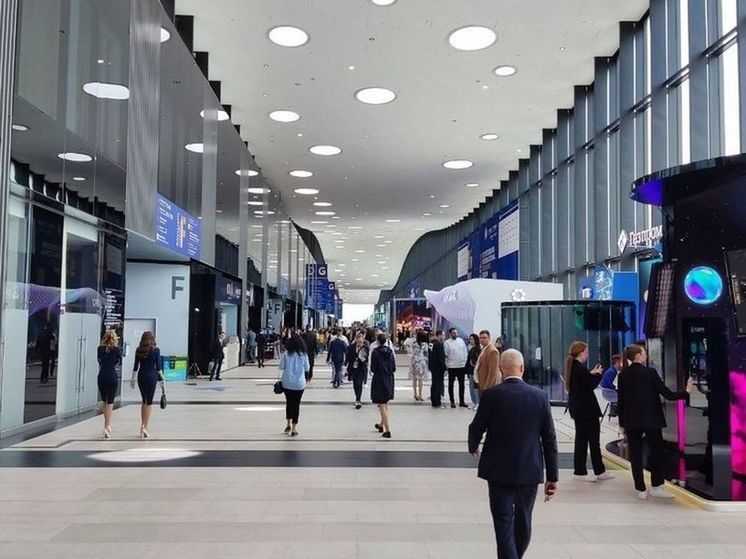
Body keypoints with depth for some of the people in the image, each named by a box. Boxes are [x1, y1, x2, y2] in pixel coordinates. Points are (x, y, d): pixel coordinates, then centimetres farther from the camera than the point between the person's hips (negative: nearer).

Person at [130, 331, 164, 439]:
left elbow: (136, 366, 5)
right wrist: (161, 378, 1)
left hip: (141, 376, 4)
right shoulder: (155, 350, -6)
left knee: (144, 401, 16)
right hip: (151, 376, -4)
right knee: (149, 402, 0)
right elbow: (158, 366, -7)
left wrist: (132, 378, 13)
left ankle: (142, 425, 18)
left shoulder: (138, 350, 3)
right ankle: (145, 427, -6)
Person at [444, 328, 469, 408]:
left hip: (462, 366, 4)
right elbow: (445, 355, -6)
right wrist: (447, 364, -8)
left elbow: (466, 352, 10)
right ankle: (452, 401, 12)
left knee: (461, 384, 10)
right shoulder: (447, 343, -6)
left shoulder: (461, 340, 7)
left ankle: (461, 401, 18)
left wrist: (465, 361, 3)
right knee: (451, 384, 4)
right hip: (452, 367, -4)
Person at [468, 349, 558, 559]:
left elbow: (476, 429, -3)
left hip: (499, 470, -3)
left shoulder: (491, 395, -12)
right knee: (523, 522, 21)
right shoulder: (540, 396, -4)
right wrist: (552, 476, 5)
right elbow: (549, 439, -2)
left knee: (504, 524, 2)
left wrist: (473, 447, 20)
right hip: (530, 470, 3)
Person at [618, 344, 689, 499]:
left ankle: (641, 489, 8)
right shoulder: (650, 372, -10)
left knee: (635, 455, 6)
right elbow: (667, 394, -10)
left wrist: (622, 421, 11)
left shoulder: (623, 375, 1)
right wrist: (685, 393, 3)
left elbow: (621, 400, 4)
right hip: (651, 419, -3)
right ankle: (656, 487, 11)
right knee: (657, 451, 10)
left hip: (631, 421, 3)